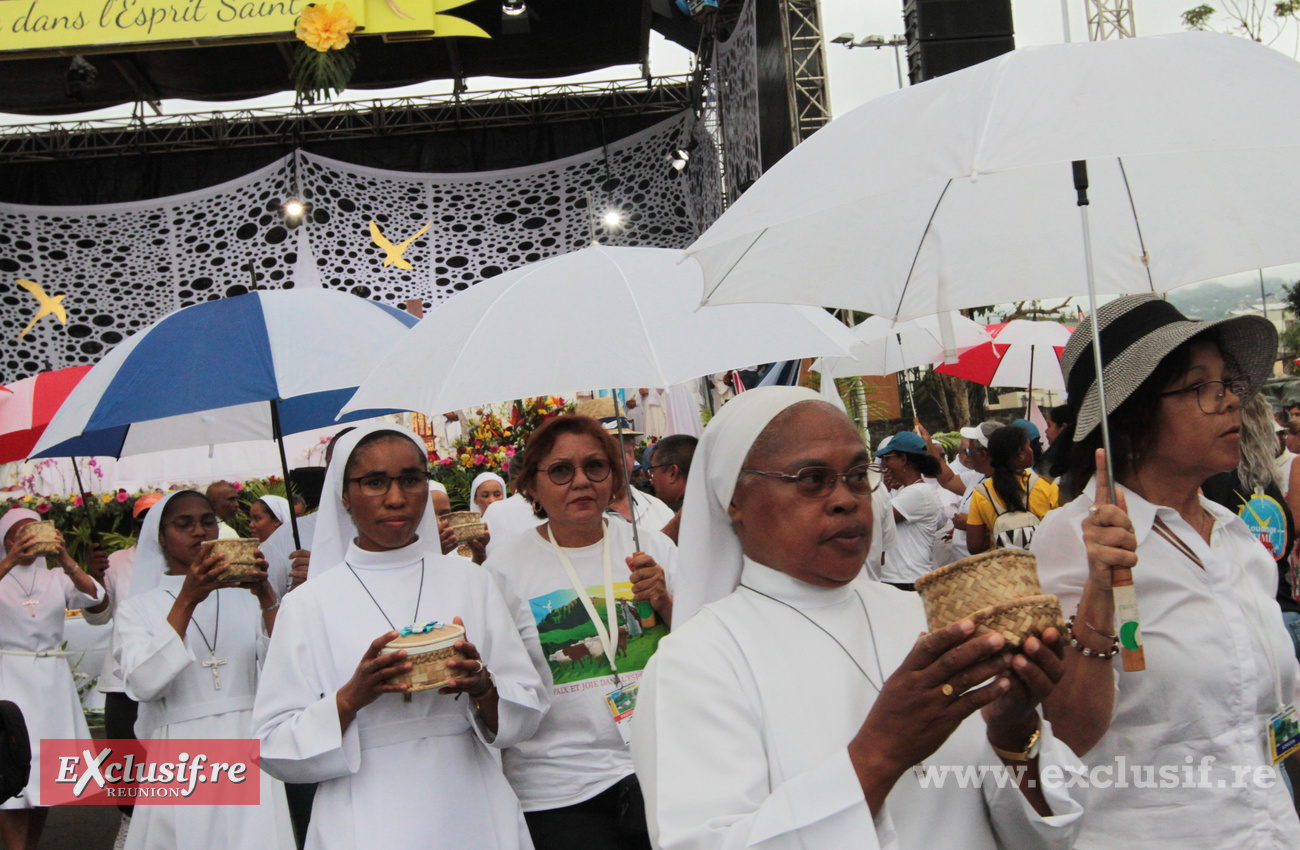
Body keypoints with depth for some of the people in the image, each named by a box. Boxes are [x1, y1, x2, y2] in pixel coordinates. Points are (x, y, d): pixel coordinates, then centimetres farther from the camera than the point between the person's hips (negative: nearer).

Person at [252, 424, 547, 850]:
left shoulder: (469, 580, 4)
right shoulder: (309, 603, -2)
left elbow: (529, 707, 2)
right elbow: (274, 747, -5)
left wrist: (482, 687, -17)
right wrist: (351, 698, -20)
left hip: (472, 815, 2)